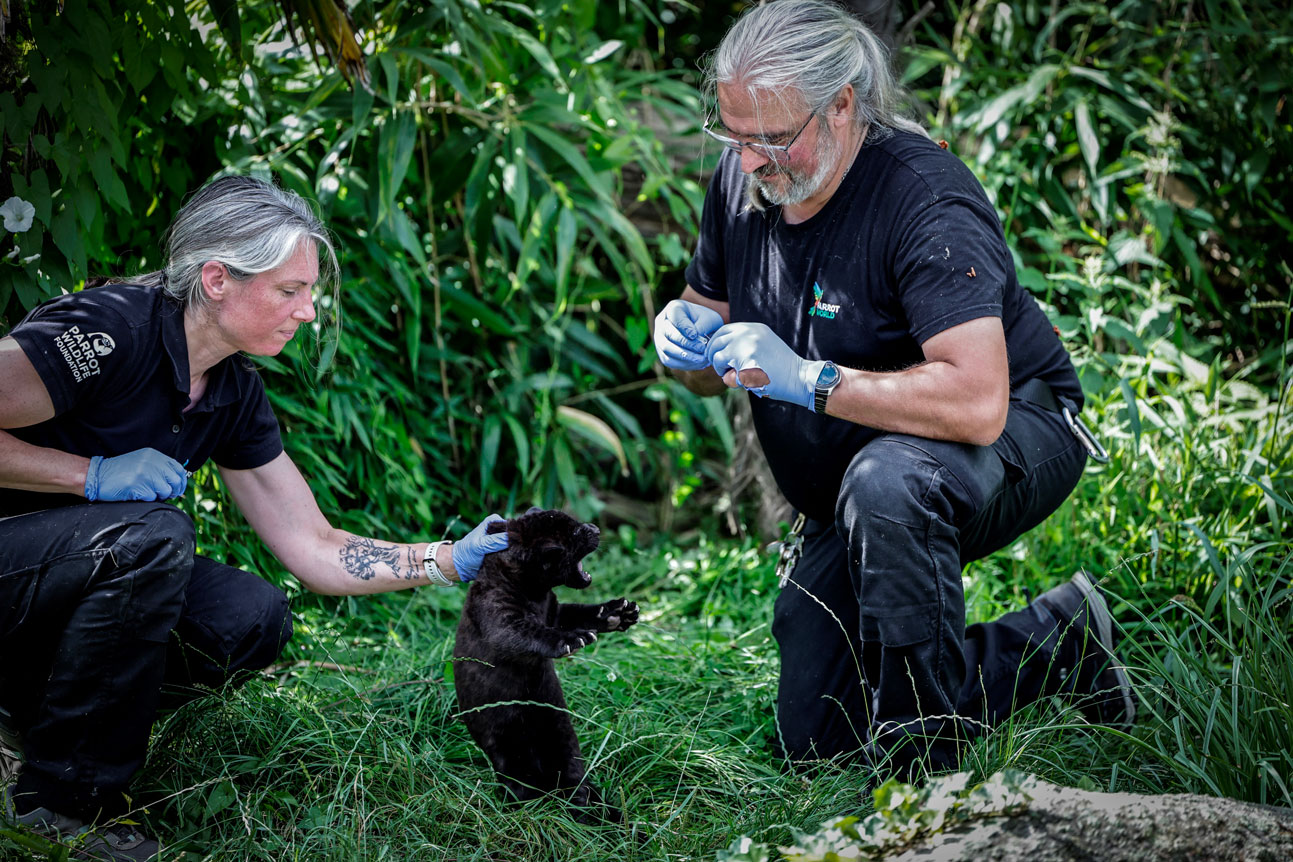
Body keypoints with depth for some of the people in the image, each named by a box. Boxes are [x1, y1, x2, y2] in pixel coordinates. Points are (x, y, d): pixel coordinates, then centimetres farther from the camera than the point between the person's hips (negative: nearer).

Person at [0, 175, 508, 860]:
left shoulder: (234, 394, 1)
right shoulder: (109, 330, -23)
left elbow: (316, 550, 3)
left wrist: (454, 560, -7)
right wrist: (94, 475, -27)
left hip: (94, 567, 7)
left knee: (254, 621, -12)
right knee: (151, 534, -33)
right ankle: (64, 802, -18)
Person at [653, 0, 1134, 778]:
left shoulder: (924, 198, -29)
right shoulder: (741, 183, -7)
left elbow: (976, 404, -42)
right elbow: (710, 372, 6)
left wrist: (810, 379, -39)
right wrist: (691, 340, -19)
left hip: (1013, 443, -7)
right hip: (855, 503, 8)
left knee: (883, 482, -43)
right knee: (813, 745, 5)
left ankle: (925, 761, -25)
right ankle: (1053, 642, 20)